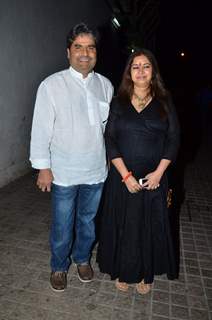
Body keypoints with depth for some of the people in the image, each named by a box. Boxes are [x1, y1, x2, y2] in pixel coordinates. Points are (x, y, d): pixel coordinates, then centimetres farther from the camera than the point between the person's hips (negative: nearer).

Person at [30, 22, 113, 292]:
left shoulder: (105, 85, 3)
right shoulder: (51, 85, -9)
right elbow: (41, 129, -8)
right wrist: (43, 167, -9)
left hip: (96, 171, 3)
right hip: (64, 172, -3)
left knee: (88, 220, 20)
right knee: (62, 226, 11)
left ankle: (82, 258, 45)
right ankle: (59, 266, 38)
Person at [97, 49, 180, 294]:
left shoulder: (164, 102, 3)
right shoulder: (118, 102, 1)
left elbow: (173, 138, 1)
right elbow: (109, 140, -4)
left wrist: (159, 172, -10)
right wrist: (126, 175, -13)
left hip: (154, 177, 1)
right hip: (122, 176, 0)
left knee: (150, 226, 11)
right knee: (122, 225, 9)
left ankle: (145, 274, 35)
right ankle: (122, 271, 33)